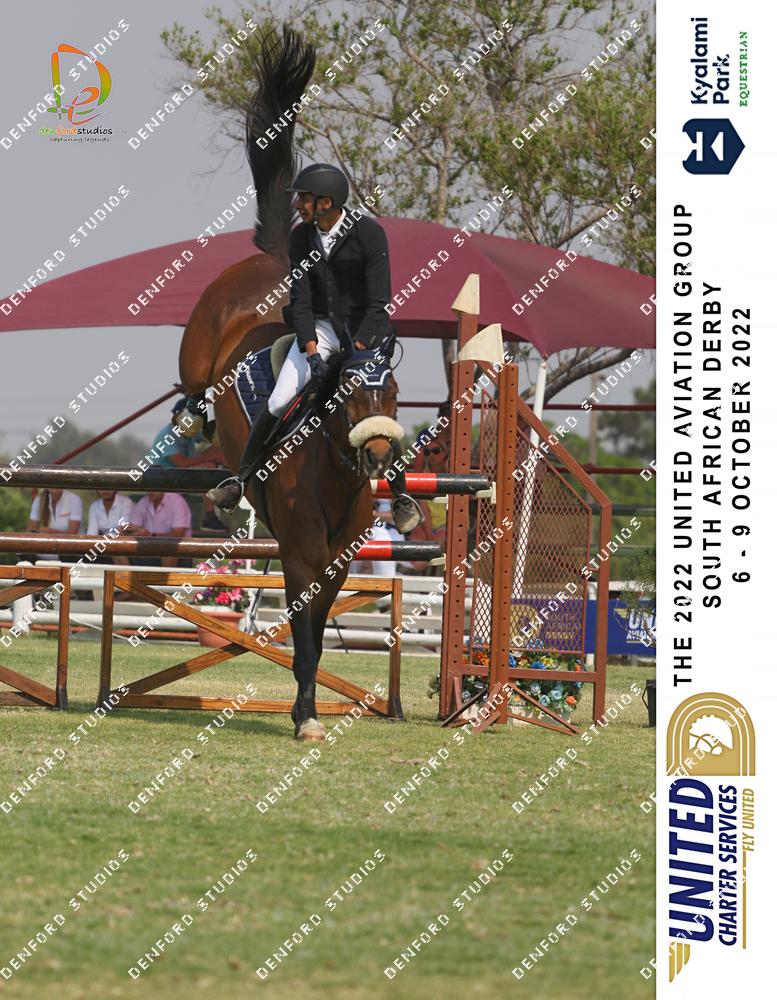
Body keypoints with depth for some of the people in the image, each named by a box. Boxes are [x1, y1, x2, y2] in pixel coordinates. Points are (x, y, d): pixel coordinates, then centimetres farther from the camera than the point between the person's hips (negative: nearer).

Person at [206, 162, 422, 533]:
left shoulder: (369, 233, -17)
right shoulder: (301, 237, -3)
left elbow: (379, 301, -19)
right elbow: (299, 298, -6)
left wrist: (356, 352, -27)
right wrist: (312, 352, -20)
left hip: (364, 327, -4)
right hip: (319, 326, 4)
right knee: (278, 402, -12)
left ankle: (402, 497, 0)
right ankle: (241, 479, -1)